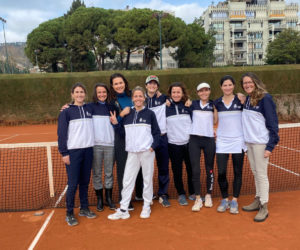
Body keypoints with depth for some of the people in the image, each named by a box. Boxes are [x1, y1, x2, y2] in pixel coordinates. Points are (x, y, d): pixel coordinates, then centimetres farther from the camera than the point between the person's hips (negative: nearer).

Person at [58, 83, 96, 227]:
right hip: (73, 151, -4)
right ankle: (69, 214, 10)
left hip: (88, 150, 4)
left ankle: (84, 208, 25)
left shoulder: (89, 109, 10)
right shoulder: (66, 112, -1)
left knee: (85, 182, 11)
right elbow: (61, 133, -4)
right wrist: (64, 153, -8)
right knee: (73, 184, -3)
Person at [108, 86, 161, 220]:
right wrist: (115, 123, -5)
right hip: (132, 152, 2)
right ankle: (123, 210, 12)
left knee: (147, 179, 7)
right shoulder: (127, 114, 8)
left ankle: (147, 206, 23)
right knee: (127, 180, 3)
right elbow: (122, 132, 9)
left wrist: (153, 146, -8)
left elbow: (157, 132, 4)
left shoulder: (150, 113, 2)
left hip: (147, 152, -2)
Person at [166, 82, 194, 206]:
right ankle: (181, 194, 23)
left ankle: (193, 193, 26)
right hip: (173, 144, -1)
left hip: (189, 142, 1)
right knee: (177, 170, 6)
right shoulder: (166, 107, -1)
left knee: (191, 169, 7)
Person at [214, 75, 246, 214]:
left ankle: (234, 201, 20)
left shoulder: (240, 101, 0)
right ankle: (225, 199, 17)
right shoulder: (217, 103, 6)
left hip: (238, 141, -1)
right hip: (222, 142, 1)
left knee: (237, 172, 5)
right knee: (221, 173, -3)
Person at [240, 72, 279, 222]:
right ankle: (258, 200, 27)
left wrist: (270, 146, -16)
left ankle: (264, 208, 9)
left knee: (261, 174, -1)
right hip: (248, 142, 7)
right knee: (255, 172, 15)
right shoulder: (247, 99, 9)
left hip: (260, 142, -7)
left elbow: (273, 123, -12)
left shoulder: (265, 98, -11)